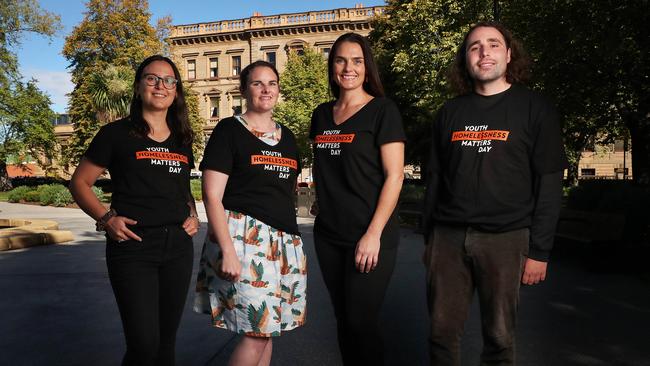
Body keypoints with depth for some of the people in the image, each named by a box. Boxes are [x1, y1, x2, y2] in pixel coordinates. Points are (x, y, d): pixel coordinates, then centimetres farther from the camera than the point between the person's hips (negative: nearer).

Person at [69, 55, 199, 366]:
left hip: (178, 246, 5)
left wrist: (192, 215, 6)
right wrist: (106, 219, -12)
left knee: (167, 340, 12)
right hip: (132, 245, -5)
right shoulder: (117, 134, -1)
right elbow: (79, 182, 3)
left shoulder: (182, 140, 13)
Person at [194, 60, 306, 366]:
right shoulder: (229, 130, -2)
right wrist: (227, 250, -18)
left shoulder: (287, 136, 16)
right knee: (257, 330, -8)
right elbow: (212, 196, -9)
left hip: (285, 240, 6)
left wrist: (293, 235, 14)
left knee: (267, 329, 10)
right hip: (243, 236, -6)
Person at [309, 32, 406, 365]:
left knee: (360, 321, -1)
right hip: (328, 236, 5)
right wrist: (324, 206, 9)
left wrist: (373, 234, -15)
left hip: (370, 237, -5)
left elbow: (394, 175, -11)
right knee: (343, 319, 13)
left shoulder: (382, 111, -5)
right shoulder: (322, 114, 11)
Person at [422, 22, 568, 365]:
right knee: (442, 332, 6)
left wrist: (539, 251, -7)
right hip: (448, 235, 3)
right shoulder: (449, 112, 11)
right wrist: (429, 238, 13)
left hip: (505, 238, -2)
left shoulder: (533, 108, 1)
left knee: (499, 337, 5)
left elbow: (549, 183, -2)